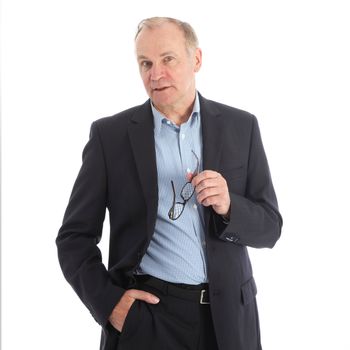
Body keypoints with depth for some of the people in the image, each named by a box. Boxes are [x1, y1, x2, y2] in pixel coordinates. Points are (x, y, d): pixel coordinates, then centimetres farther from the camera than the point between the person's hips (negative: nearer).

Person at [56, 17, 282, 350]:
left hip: (228, 313, 2)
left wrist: (228, 207, -18)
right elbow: (74, 236, 0)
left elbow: (269, 227, 2)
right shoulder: (110, 134, -3)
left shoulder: (241, 126, 1)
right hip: (145, 314, -2)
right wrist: (107, 300, -13)